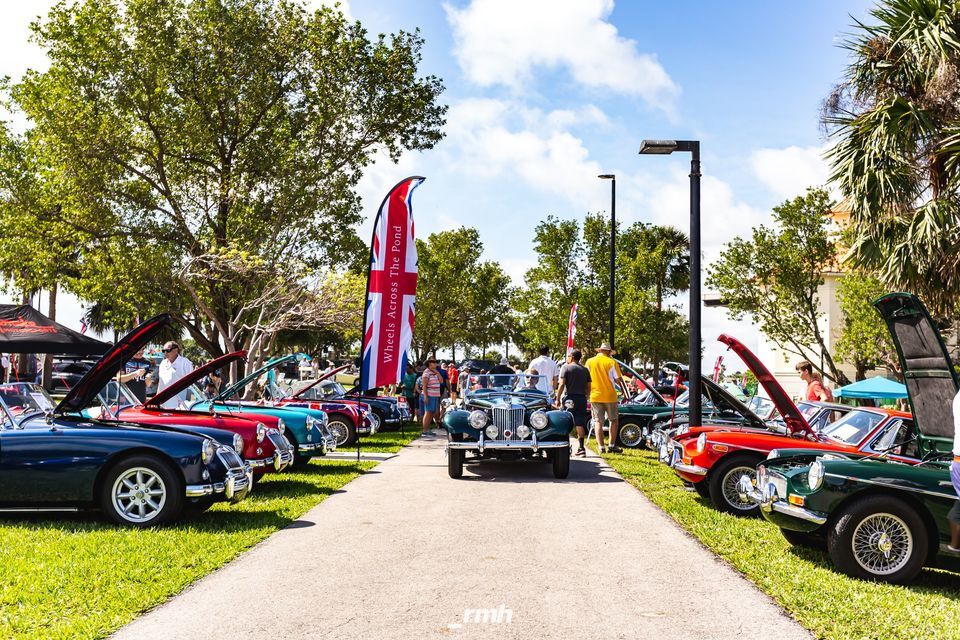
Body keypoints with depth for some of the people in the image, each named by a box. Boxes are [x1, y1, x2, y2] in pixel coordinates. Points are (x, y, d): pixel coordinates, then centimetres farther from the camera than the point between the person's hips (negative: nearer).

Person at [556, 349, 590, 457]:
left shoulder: (566, 367, -3)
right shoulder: (585, 370, 11)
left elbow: (561, 384, -11)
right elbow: (588, 387, 11)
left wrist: (558, 399, -7)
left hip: (569, 397, -4)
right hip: (582, 399, 4)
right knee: (580, 424, 2)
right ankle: (581, 448, -3)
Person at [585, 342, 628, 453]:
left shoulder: (589, 362, 4)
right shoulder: (611, 362, -4)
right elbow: (618, 380, -4)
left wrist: (587, 394, 17)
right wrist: (625, 393, 6)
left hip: (595, 396, 2)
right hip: (609, 396, -2)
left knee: (598, 422, 6)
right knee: (614, 420, 13)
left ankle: (601, 447, 1)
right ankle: (612, 445, 10)